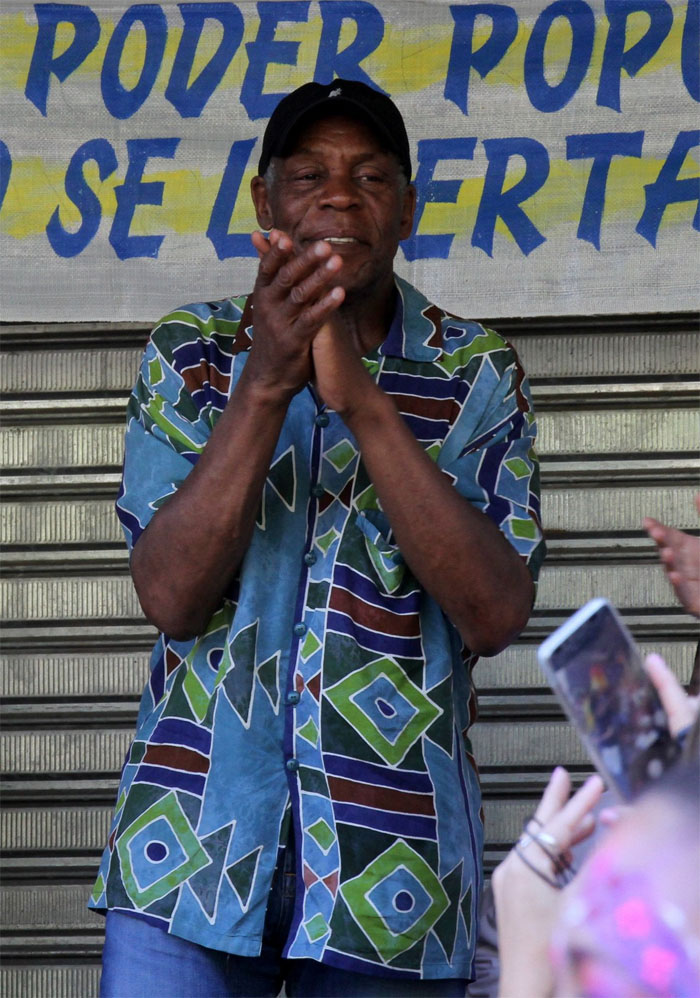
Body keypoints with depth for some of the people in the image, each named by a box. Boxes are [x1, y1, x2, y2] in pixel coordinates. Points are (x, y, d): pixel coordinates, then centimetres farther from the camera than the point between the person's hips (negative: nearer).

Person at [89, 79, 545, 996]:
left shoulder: (477, 376, 3)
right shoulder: (191, 355, 5)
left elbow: (495, 615, -12)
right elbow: (170, 596, -8)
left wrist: (362, 401, -19)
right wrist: (265, 385, -19)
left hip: (389, 868, 0)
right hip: (192, 850, 0)